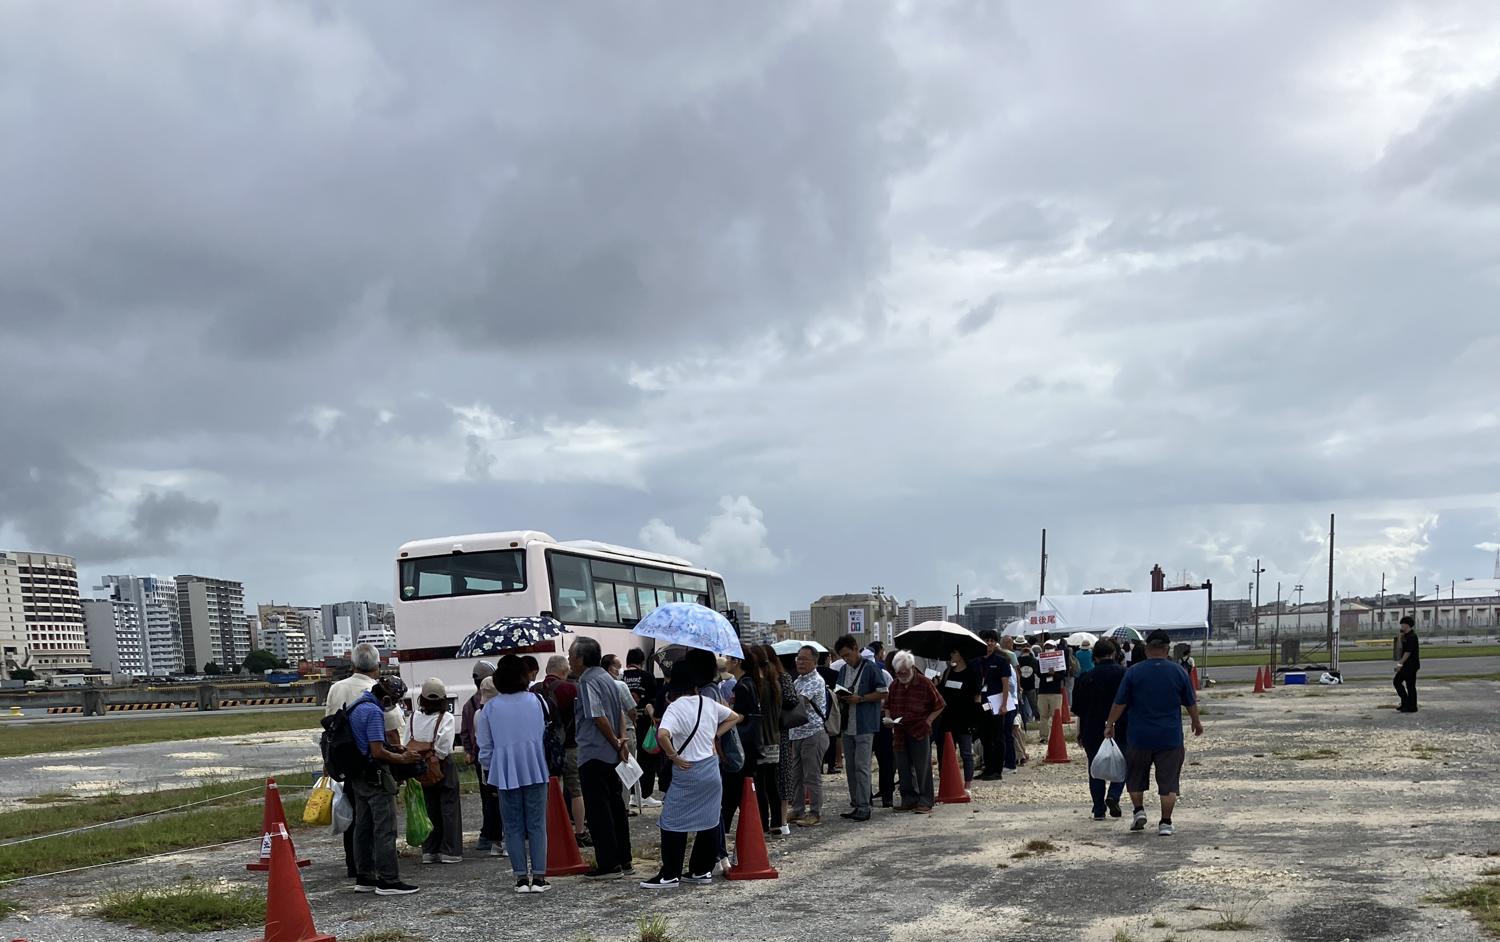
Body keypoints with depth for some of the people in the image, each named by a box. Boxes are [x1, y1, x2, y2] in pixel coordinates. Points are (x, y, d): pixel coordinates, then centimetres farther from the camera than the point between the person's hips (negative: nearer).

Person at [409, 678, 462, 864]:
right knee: (449, 808, 4)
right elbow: (444, 746, -18)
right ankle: (449, 851, 3)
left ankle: (429, 851, 14)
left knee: (430, 808, 13)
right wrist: (435, 753, -3)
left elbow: (407, 744, -2)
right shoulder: (446, 718, -11)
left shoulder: (414, 717, 1)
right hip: (443, 766, -4)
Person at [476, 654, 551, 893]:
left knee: (514, 826, 7)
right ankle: (538, 876, 0)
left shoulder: (490, 708, -1)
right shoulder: (537, 700, 0)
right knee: (537, 824, 3)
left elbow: (485, 747, 5)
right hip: (536, 770, 0)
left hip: (506, 773, 0)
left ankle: (521, 877, 5)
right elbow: (549, 733, 9)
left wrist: (488, 768, 19)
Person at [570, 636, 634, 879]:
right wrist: (622, 741, 4)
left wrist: (616, 742, -10)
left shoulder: (588, 682, -14)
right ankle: (623, 860, 18)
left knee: (598, 811, -3)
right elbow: (621, 711, 13)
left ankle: (608, 864, -1)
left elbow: (599, 717, -20)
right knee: (616, 806, 13)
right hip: (612, 755, 9)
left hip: (593, 755, -9)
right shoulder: (606, 677, 14)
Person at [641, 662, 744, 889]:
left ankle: (670, 875, 1)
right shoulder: (708, 703, 6)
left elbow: (662, 735, -29)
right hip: (712, 767, 6)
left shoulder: (675, 708, -12)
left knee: (672, 823, 1)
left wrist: (673, 756, -15)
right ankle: (703, 870, 19)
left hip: (688, 772, -6)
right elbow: (735, 717, 20)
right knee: (709, 821, 13)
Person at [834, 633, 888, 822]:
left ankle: (863, 808, -8)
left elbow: (883, 693, -8)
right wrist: (841, 698, -1)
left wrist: (860, 698, -16)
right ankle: (855, 804, 18)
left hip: (865, 725, -7)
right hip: (847, 725, 7)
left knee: (861, 766, -9)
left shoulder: (870, 668, -7)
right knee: (850, 766, 10)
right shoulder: (843, 670, 14)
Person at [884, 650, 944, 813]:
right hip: (901, 733, 5)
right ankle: (908, 799, 16)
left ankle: (925, 801, 2)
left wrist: (928, 721, -10)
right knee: (905, 768, 8)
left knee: (922, 768, -3)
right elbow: (888, 706, 21)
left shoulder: (924, 683, -7)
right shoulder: (894, 685, 7)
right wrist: (890, 719, 2)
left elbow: (939, 705, 0)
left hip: (920, 732, -5)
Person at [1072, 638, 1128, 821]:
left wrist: (1080, 732, 11)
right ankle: (1113, 795, -9)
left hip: (1093, 730, 1)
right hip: (1120, 729, -1)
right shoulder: (1123, 674, -3)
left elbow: (1079, 709, 3)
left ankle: (1099, 810, 6)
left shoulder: (1087, 677, 1)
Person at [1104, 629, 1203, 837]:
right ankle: (1166, 823, 2)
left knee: (1136, 776, 19)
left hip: (1139, 737, 0)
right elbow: (1191, 703, 9)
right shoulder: (1179, 672, -1)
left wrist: (1110, 724, 9)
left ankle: (1138, 811, 13)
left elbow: (1120, 703, -3)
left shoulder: (1133, 672, -5)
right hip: (1170, 738, 1)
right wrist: (1197, 723, 26)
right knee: (1168, 781, 4)